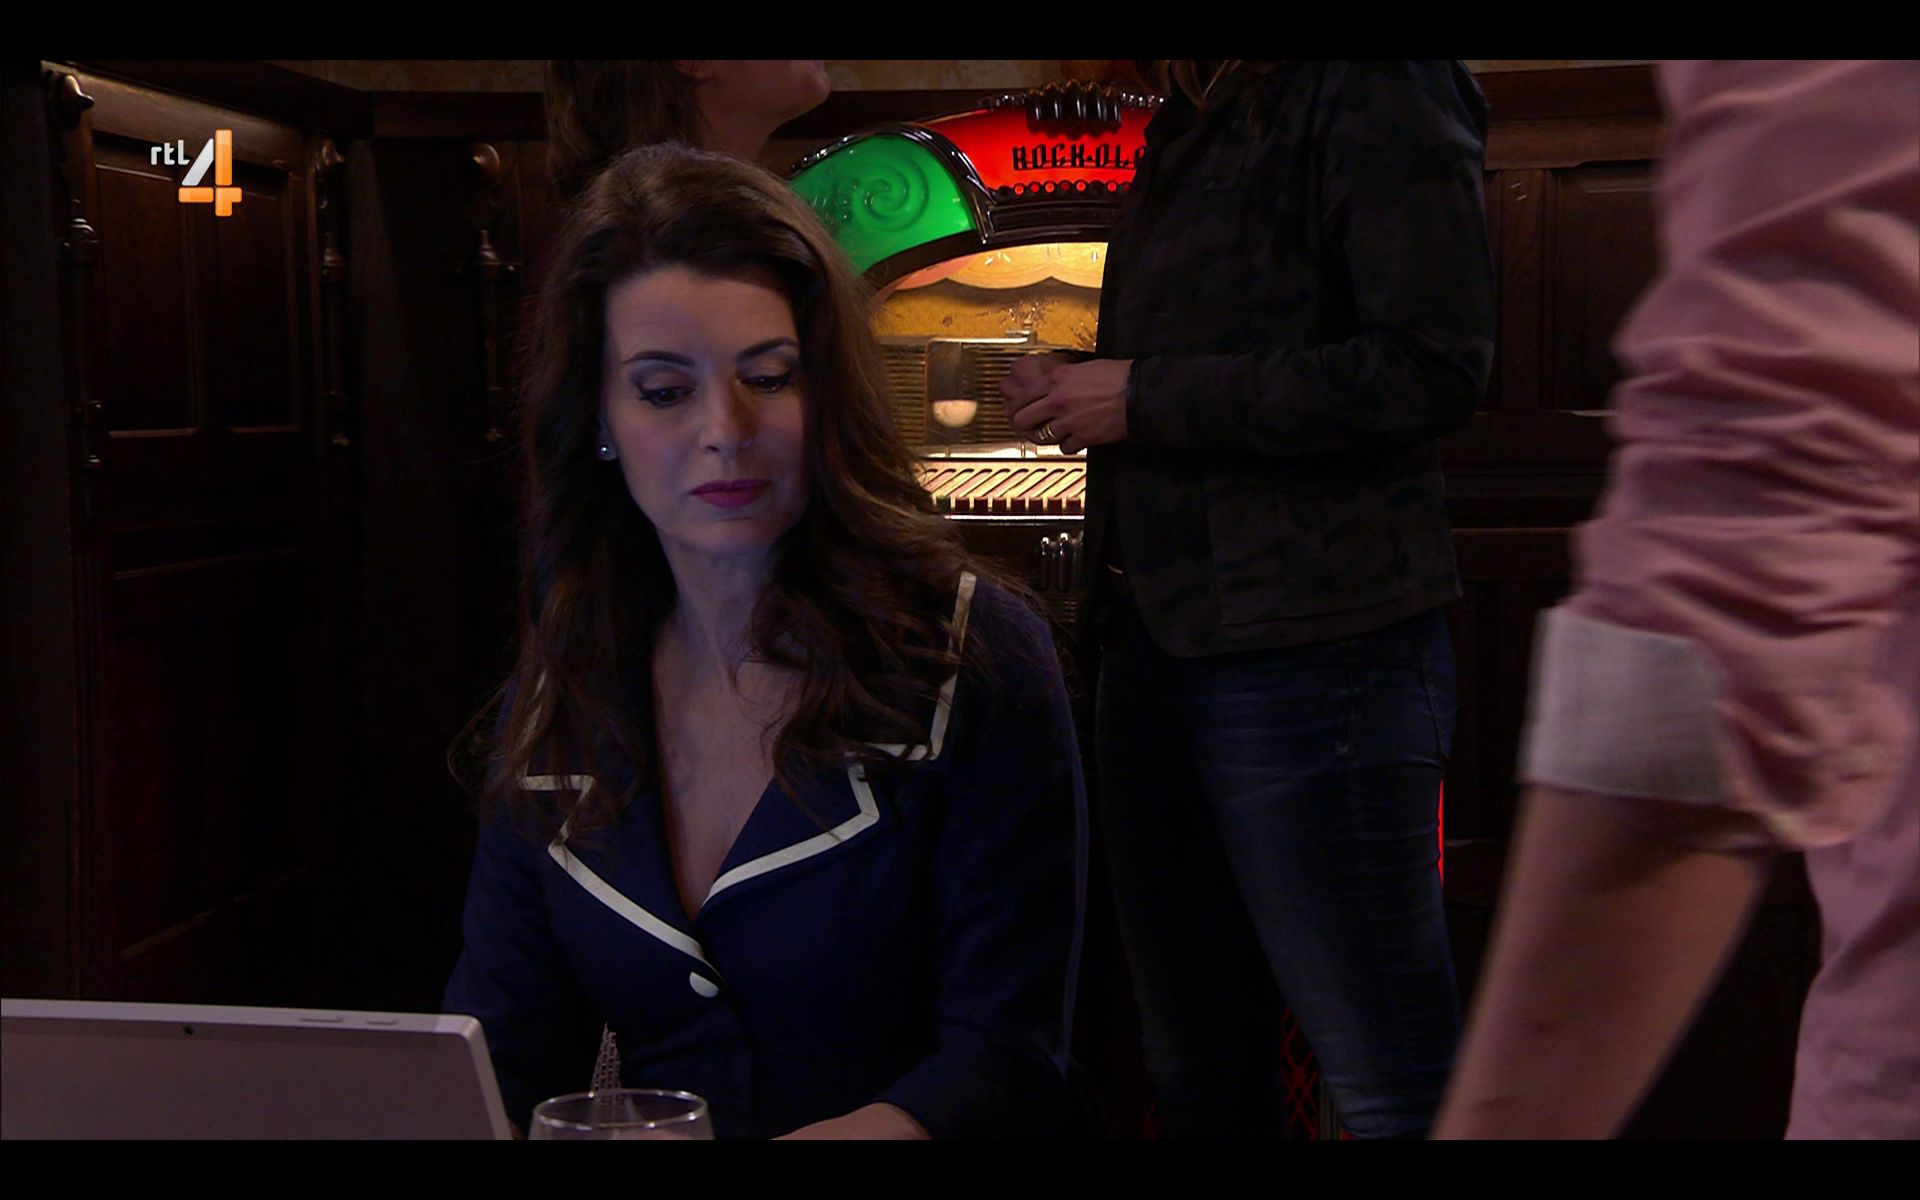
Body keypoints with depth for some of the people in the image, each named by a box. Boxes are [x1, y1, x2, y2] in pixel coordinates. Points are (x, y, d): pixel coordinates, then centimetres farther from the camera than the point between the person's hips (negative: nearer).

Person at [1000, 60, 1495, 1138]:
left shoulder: (1376, 86, -8)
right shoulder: (1197, 118, 19)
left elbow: (1434, 370, -19)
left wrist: (1144, 396, -13)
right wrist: (1078, 390, 7)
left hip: (1313, 648, -9)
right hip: (1158, 635, 9)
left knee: (1394, 1089, -3)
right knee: (1199, 1077, 16)